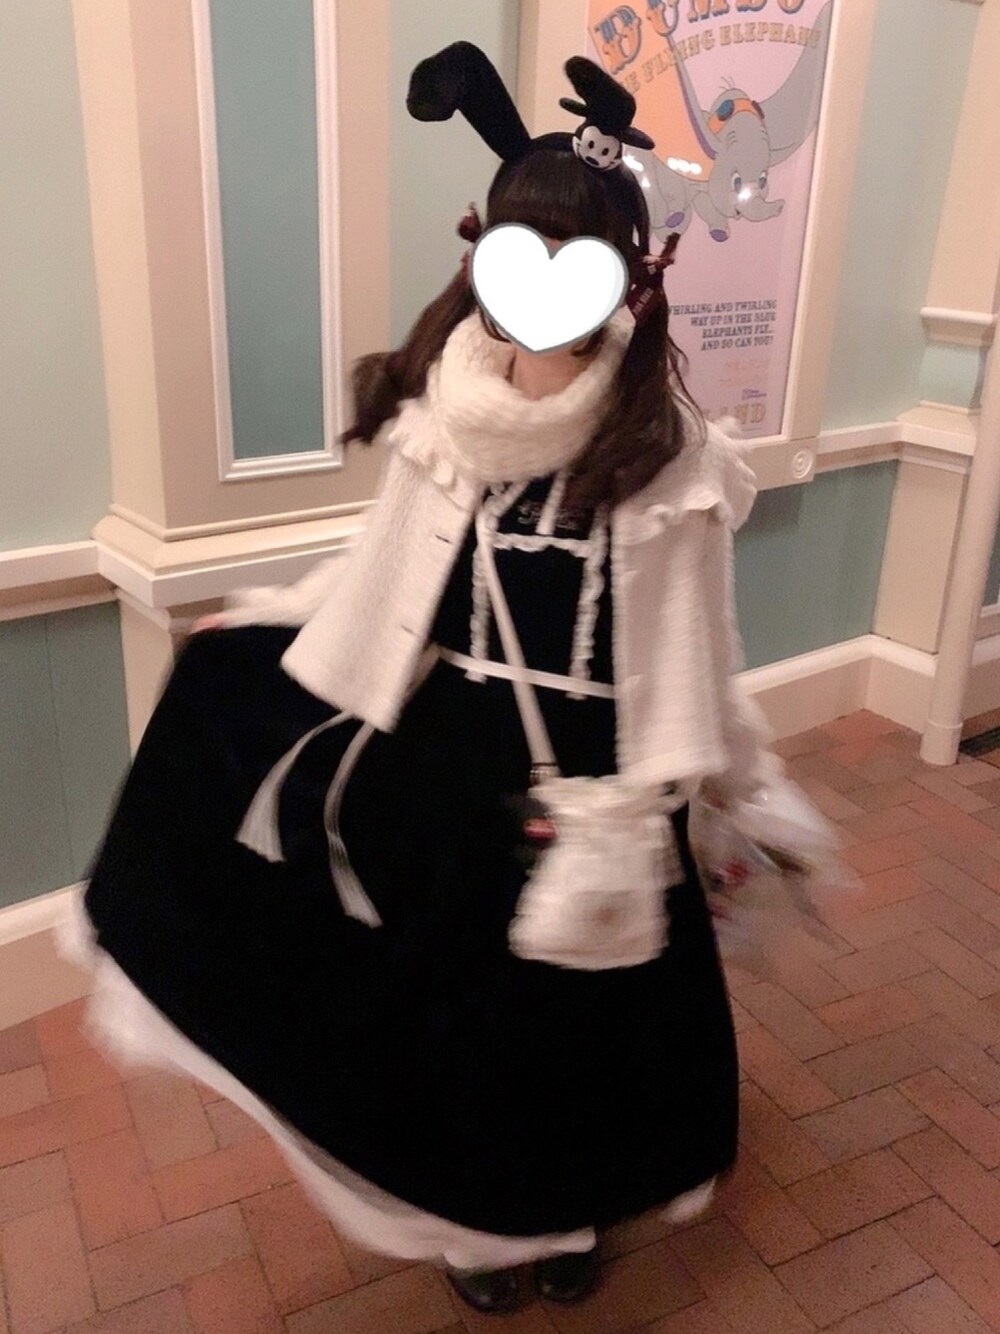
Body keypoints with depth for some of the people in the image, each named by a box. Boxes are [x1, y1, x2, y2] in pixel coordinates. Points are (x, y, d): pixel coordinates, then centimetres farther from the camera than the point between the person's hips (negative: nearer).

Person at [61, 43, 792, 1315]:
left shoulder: (663, 442, -15)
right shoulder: (444, 410, -7)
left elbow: (681, 642, -11)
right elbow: (391, 568, 5)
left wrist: (655, 805, -11)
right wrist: (264, 618, 13)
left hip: (586, 762, -2)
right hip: (451, 745, 3)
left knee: (583, 996, 16)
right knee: (449, 979, 17)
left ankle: (568, 1207, 46)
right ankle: (479, 1209, 45)